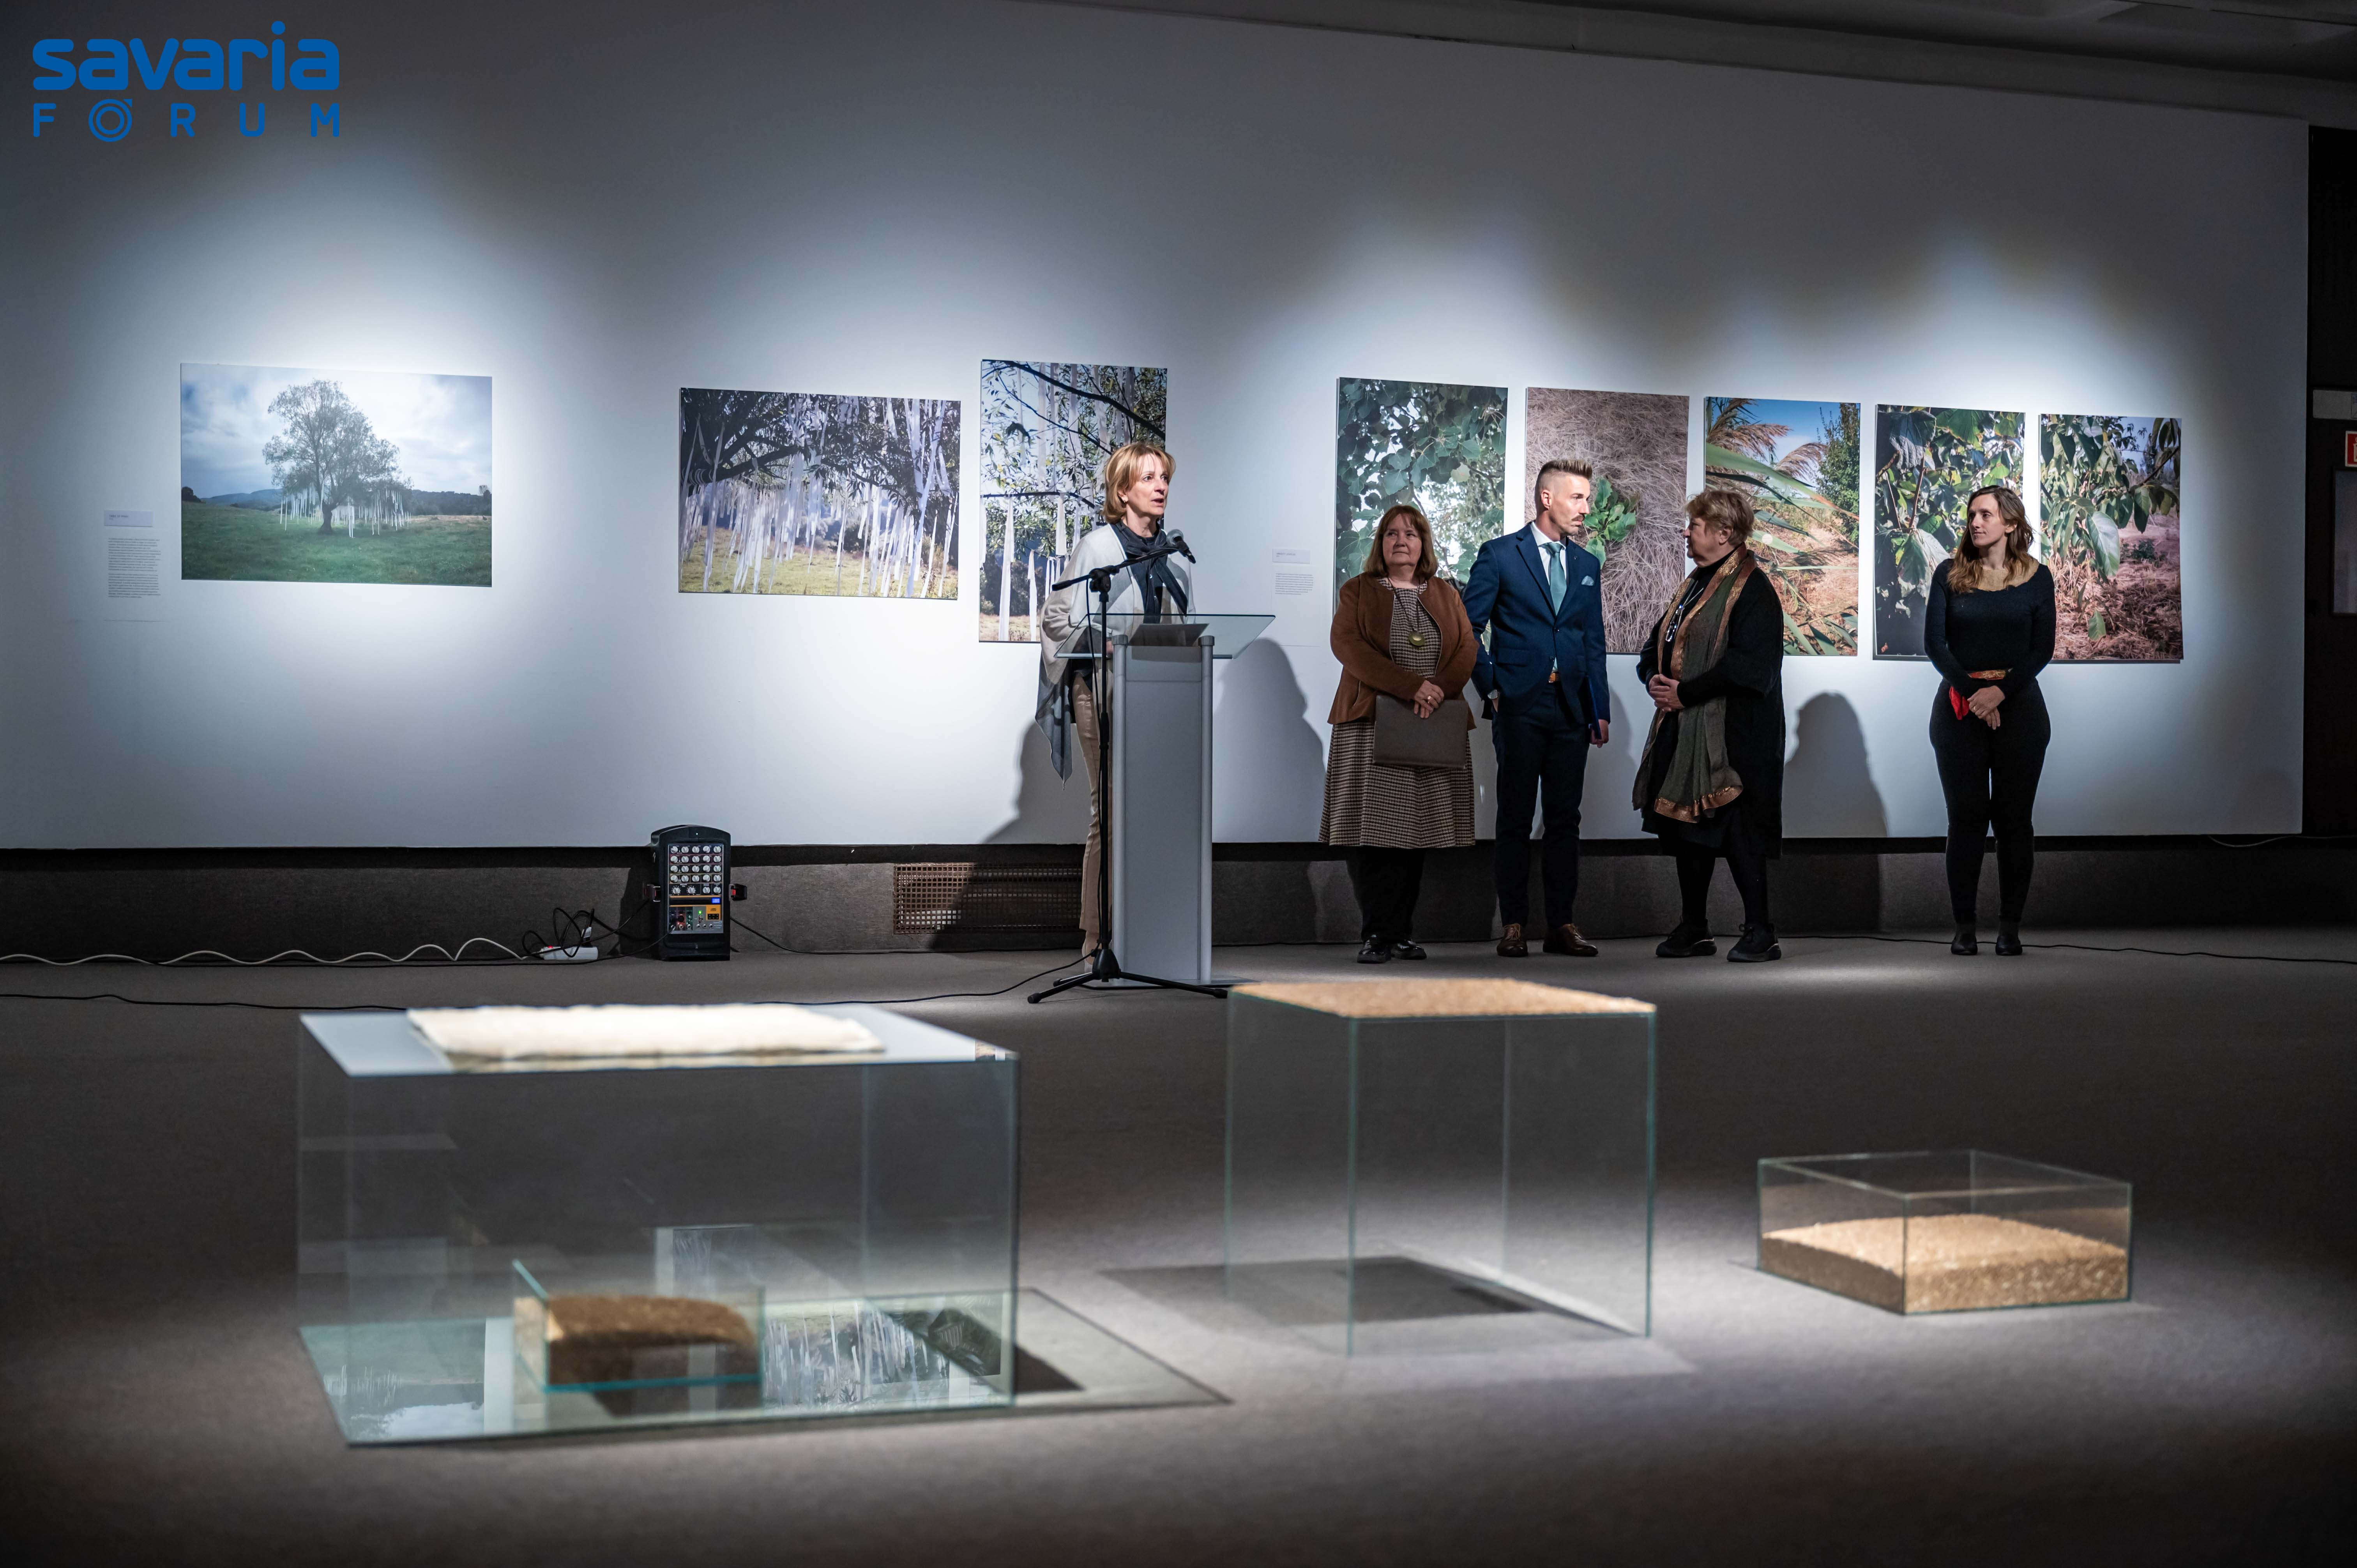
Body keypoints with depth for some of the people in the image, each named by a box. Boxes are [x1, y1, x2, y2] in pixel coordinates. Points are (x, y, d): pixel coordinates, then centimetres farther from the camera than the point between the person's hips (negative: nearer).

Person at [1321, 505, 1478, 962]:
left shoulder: (1445, 594, 17)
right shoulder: (1358, 591, 8)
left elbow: (1467, 648, 7)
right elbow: (1347, 645, -7)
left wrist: (1439, 688, -14)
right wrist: (1410, 685, -17)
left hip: (1433, 729, 3)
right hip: (1372, 724, -3)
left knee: (1415, 832, 0)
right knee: (1375, 830, -9)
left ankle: (1401, 933, 4)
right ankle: (1376, 936, -8)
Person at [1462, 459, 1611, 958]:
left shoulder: (1587, 565, 15)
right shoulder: (1499, 555, 0)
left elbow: (1594, 644, 16)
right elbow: (1467, 627, -1)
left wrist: (1600, 709, 10)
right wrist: (1491, 686, -8)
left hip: (1571, 708, 4)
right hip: (1520, 705, -4)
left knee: (1566, 819, 5)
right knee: (1515, 818, 0)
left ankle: (1562, 924, 9)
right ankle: (1513, 926, 4)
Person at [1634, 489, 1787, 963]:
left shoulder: (1752, 589, -12)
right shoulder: (1694, 584, 17)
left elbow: (1748, 666, -21)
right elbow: (1658, 644, 23)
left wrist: (1686, 693, -18)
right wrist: (1654, 679, 1)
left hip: (1732, 736, -9)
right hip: (1685, 732, 9)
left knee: (1738, 831, -8)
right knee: (1686, 826, 11)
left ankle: (1760, 933, 0)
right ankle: (1694, 929, 20)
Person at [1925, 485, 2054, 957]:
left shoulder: (2036, 577, 4)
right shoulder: (1951, 575, 5)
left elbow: (2043, 648, -1)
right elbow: (1934, 642, -2)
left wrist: (2001, 691, -15)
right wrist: (1972, 692, -13)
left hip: (2018, 704, 0)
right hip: (1960, 705, 0)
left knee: (2013, 816, 0)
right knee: (1966, 815, -1)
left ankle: (2010, 927, 5)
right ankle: (1965, 926, 3)